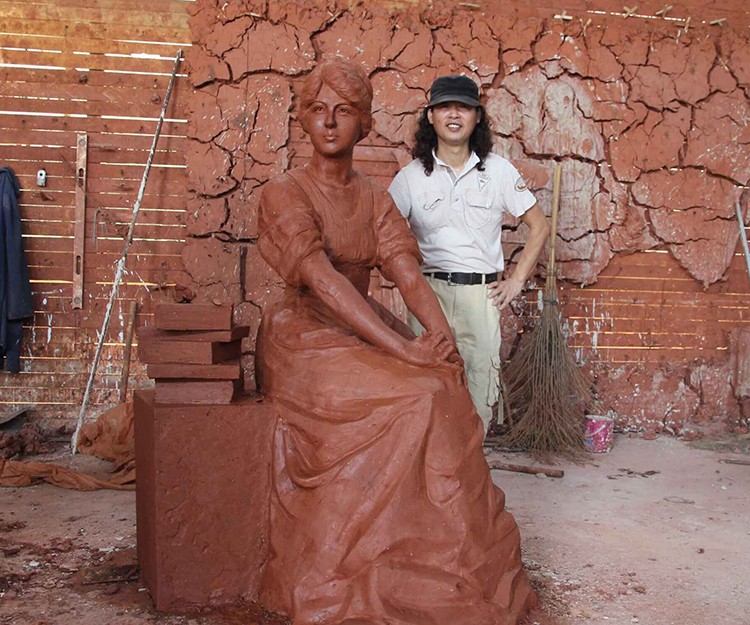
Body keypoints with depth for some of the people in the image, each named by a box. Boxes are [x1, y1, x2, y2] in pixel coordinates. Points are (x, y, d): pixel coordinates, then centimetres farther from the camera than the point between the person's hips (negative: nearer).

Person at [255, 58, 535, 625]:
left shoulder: (377, 200, 11)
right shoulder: (285, 195, -6)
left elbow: (407, 270, -3)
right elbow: (322, 280, -21)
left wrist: (439, 331, -25)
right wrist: (403, 349, -30)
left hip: (366, 337, 5)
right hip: (306, 339, -5)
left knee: (445, 390, -20)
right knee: (415, 398, -27)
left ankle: (459, 567, -8)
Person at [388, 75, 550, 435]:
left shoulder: (499, 171, 6)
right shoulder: (411, 176, 3)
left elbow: (539, 227, 10)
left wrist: (516, 281, 4)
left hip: (482, 294, 1)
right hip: (429, 292, 0)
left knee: (480, 387, 1)